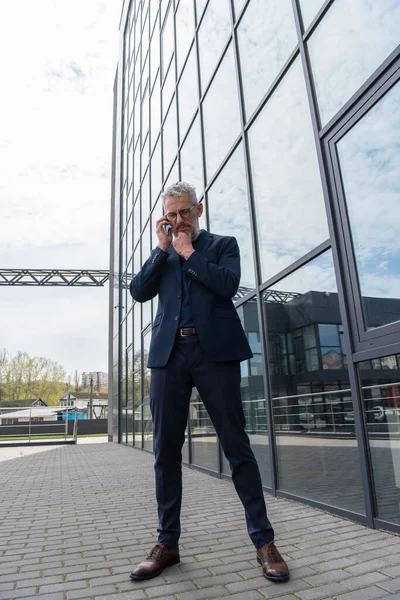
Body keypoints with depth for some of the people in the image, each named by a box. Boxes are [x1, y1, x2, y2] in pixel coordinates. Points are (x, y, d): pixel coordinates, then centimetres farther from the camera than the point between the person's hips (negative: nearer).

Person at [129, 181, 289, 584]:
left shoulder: (223, 244, 13)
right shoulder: (161, 253, 22)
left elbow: (228, 284, -6)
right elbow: (139, 291, 7)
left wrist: (189, 252, 1)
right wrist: (164, 248, 4)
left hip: (215, 350, -3)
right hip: (168, 353, 4)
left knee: (236, 445, 0)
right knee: (165, 450, 6)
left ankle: (263, 540, 12)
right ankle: (167, 543, 19)